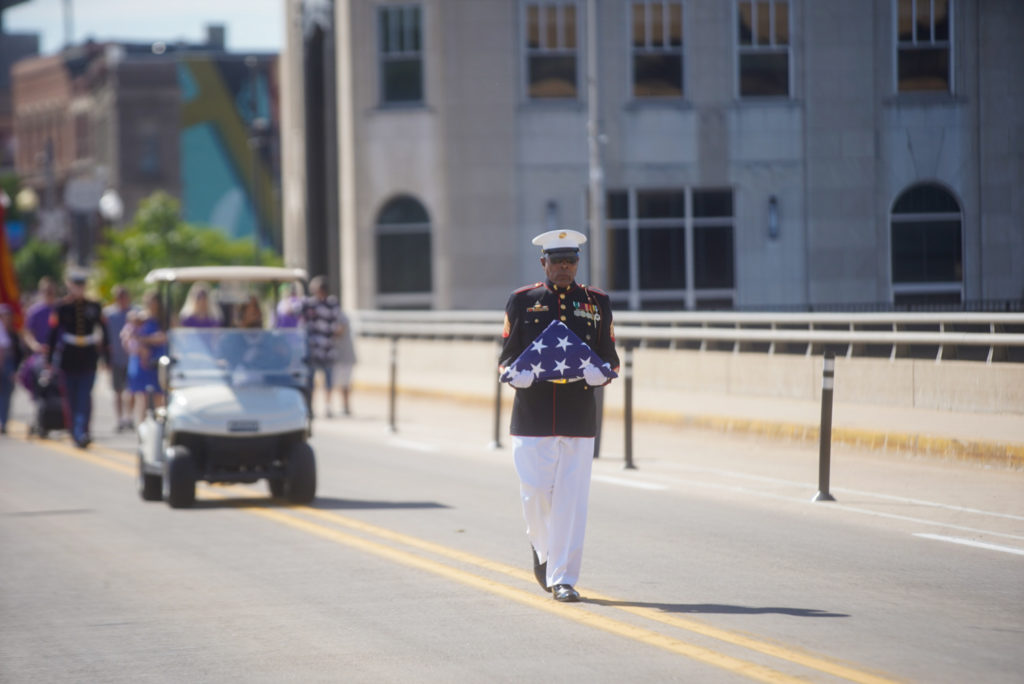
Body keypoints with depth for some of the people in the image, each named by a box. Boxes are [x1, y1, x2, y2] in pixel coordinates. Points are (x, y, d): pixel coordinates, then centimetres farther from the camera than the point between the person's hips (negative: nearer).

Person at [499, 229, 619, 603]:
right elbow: (507, 356, 8)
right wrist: (515, 374, -14)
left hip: (579, 417, 1)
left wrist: (599, 373, -12)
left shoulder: (597, 302, 9)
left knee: (571, 498, -2)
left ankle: (562, 578, 4)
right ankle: (542, 547, 28)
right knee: (536, 493, -3)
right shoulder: (522, 301, 6)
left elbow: (610, 358, 11)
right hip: (533, 415, -1)